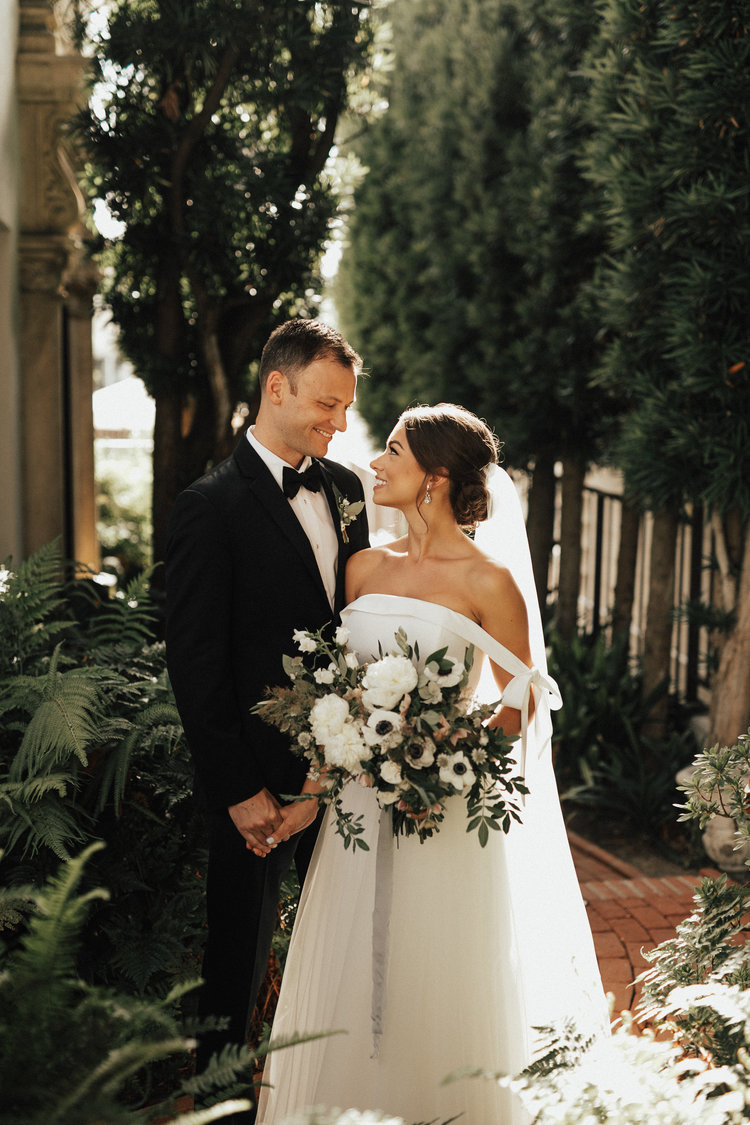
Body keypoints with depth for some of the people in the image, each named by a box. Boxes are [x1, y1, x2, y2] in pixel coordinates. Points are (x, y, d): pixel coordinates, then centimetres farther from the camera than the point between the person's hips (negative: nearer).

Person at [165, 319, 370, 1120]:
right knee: (240, 958, 12)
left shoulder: (344, 488, 7)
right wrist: (237, 790, -14)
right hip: (260, 775, -6)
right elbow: (194, 667, -14)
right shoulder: (211, 506, -13)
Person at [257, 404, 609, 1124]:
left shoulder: (489, 580, -7)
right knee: (350, 977, 10)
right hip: (360, 800, 4)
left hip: (445, 808, -4)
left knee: (435, 979, 6)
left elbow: (521, 703, -4)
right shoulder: (366, 567, 7)